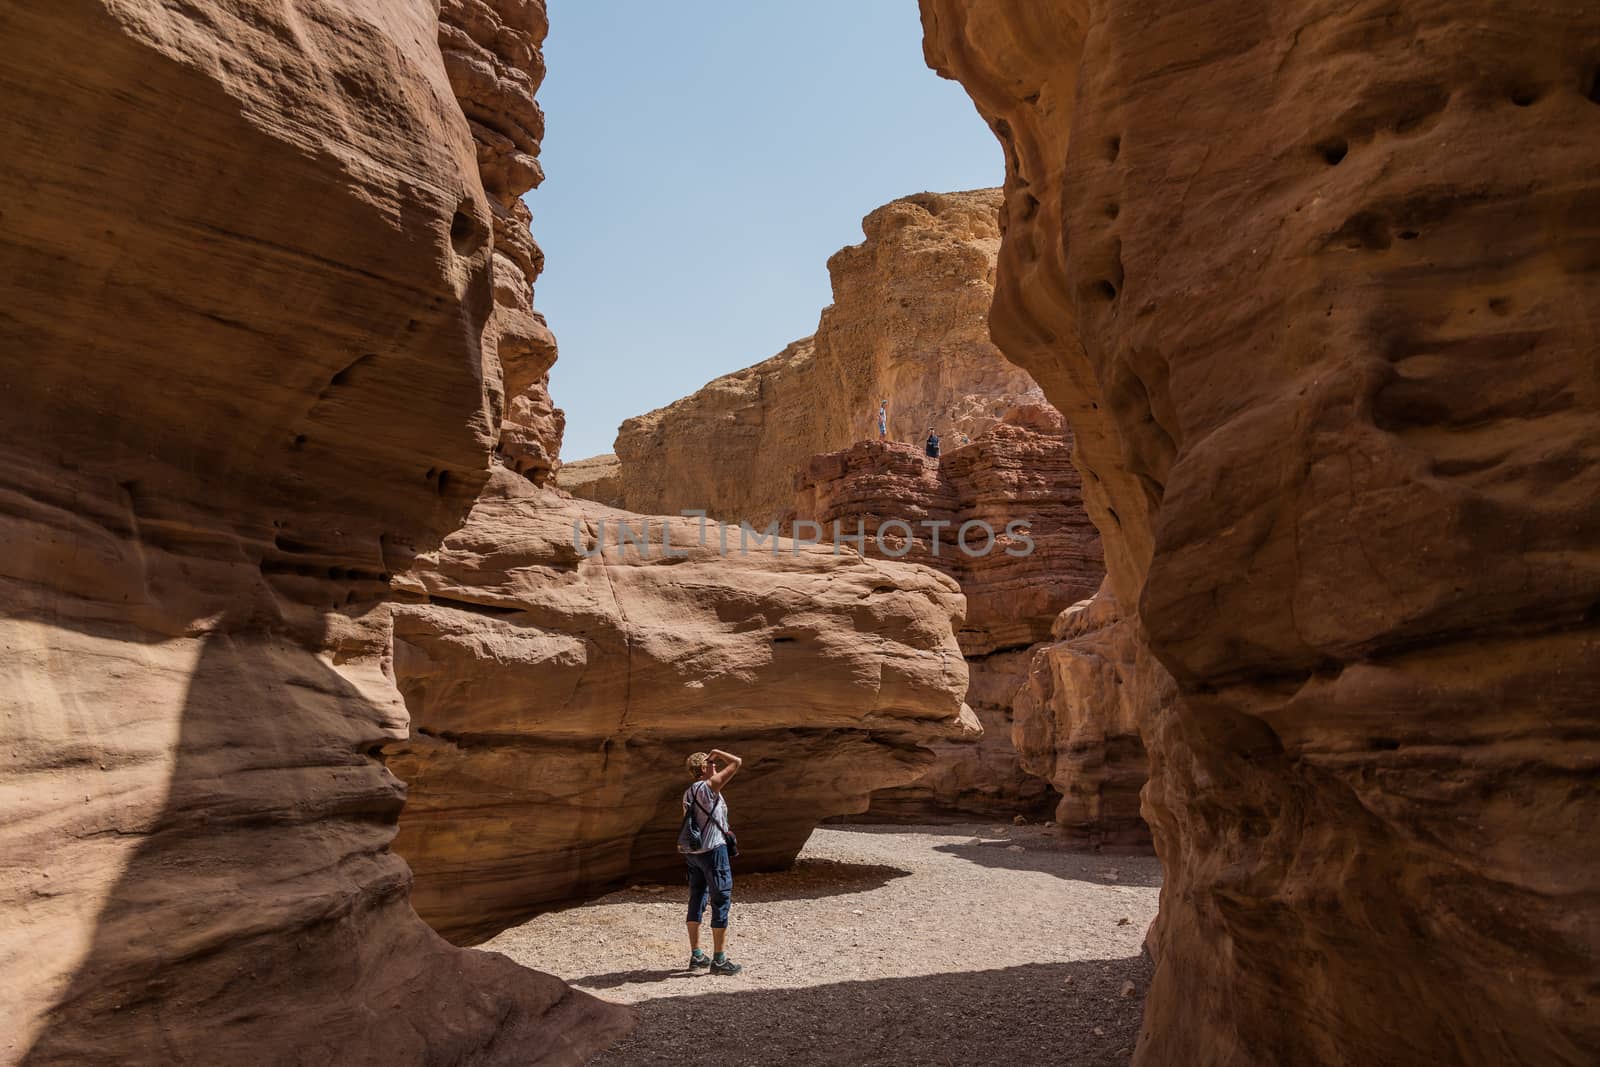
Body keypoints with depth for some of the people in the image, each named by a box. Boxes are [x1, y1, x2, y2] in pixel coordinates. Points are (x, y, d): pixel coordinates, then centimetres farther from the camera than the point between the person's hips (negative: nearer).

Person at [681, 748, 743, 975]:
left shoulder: (688, 793, 10)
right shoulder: (709, 786, -14)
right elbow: (737, 762, -15)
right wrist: (717, 752, -1)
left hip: (692, 851, 8)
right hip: (713, 850, -8)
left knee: (696, 901, 13)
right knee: (722, 901, -1)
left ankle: (696, 956, 21)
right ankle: (719, 959, 2)